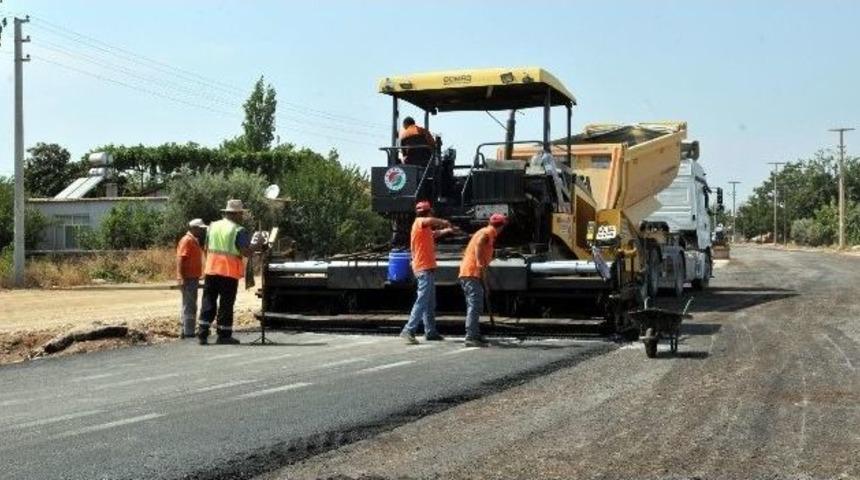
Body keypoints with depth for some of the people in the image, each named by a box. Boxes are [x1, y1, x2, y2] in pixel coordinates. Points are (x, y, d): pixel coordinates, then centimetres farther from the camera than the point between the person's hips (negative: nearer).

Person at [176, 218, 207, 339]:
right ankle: (188, 332, -8)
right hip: (188, 279, -10)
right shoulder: (187, 240, -13)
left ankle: (184, 332, 20)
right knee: (189, 306, -9)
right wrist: (182, 278, -26)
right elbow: (180, 259, -20)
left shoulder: (194, 241, 18)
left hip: (193, 278, 10)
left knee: (189, 306, 14)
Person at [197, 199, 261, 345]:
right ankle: (224, 336, 7)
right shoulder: (239, 231, -10)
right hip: (229, 272, -5)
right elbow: (246, 252, -16)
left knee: (208, 302, 9)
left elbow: (206, 248, 13)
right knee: (226, 304, 3)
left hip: (211, 269, 5)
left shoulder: (213, 226, 9)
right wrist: (256, 246, 1)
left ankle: (203, 333, 6)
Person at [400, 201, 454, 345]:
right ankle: (409, 330, -20)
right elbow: (430, 220, -33)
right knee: (422, 301, -16)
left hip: (428, 269, 10)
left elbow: (434, 234, 42)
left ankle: (431, 332, 20)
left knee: (430, 303, 15)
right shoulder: (419, 222, -9)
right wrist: (444, 222, -20)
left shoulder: (425, 229, 19)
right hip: (424, 269, -10)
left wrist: (446, 230, 40)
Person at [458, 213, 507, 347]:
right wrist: (480, 263, -30)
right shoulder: (487, 232, -7)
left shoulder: (485, 232, 23)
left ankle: (475, 335, 23)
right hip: (472, 273, -10)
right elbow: (478, 243, -27)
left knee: (475, 306, 17)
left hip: (467, 273, 10)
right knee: (475, 306, -13)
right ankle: (471, 337, -18)